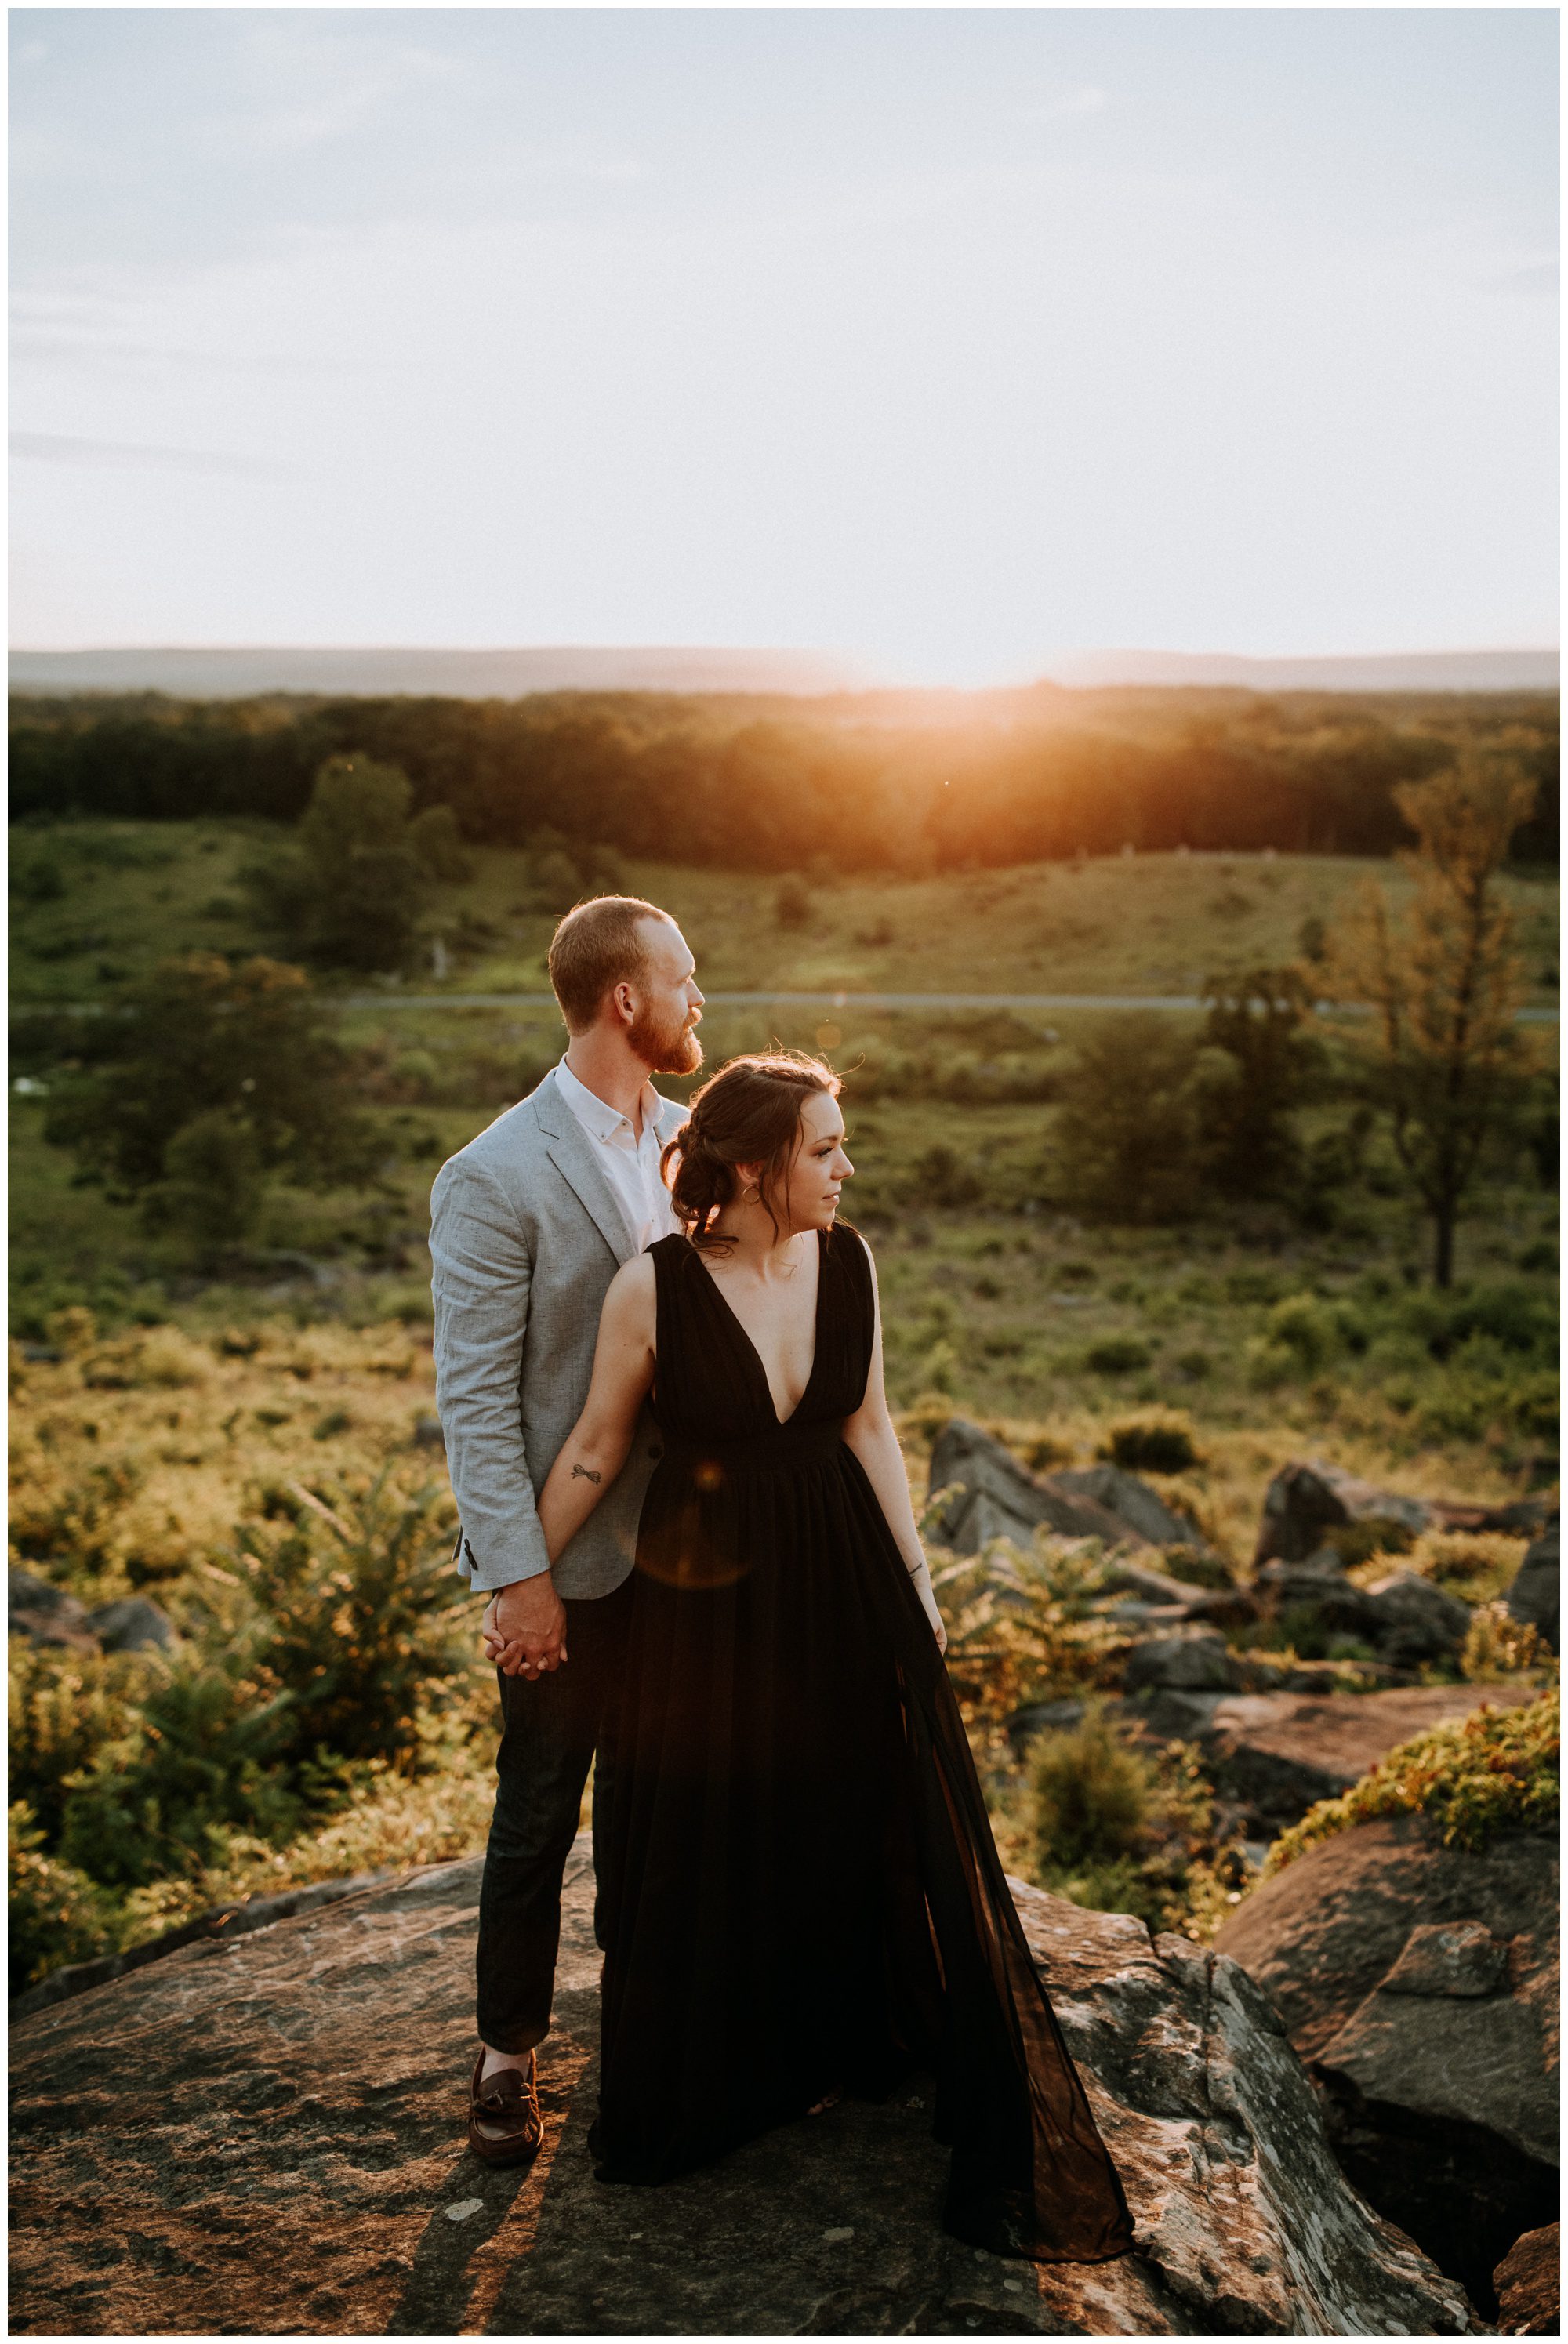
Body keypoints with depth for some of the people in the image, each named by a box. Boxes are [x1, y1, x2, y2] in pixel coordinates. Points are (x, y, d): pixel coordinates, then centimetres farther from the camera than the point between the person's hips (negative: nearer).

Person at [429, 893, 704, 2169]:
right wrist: (518, 1573, -17)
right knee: (539, 1817, 9)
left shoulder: (688, 1139, 3)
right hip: (572, 1554, -5)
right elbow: (475, 1398, -16)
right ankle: (509, 2051, 27)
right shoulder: (495, 1179, -17)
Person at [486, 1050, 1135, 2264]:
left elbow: (870, 1429, 3)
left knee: (889, 1829, 11)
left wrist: (917, 1578, 4)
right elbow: (593, 1456, -7)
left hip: (842, 1581, 3)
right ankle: (689, 2100, 37)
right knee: (702, 1857, 12)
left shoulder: (848, 1262, -6)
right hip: (708, 1595, -3)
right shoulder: (653, 1287, -18)